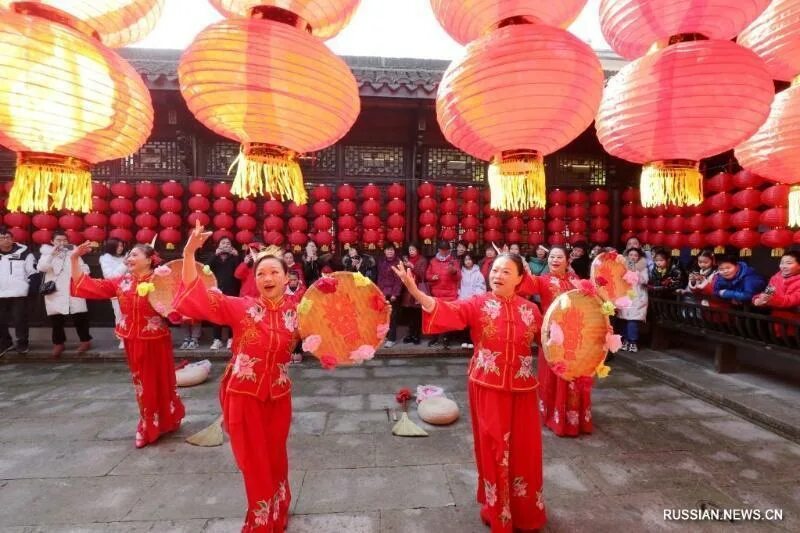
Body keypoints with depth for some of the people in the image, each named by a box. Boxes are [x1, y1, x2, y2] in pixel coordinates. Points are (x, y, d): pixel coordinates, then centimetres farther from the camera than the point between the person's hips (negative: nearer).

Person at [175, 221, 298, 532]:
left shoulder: (297, 311, -4)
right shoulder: (242, 307, -9)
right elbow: (198, 296, -14)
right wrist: (189, 252, -24)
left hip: (278, 396, 2)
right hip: (243, 395, -1)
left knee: (275, 459, 19)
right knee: (255, 464, 12)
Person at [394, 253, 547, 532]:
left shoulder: (529, 309, 2)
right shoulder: (478, 304, -8)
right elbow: (447, 310, -24)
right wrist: (415, 291, -38)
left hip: (521, 389, 3)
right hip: (488, 387, -2)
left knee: (524, 449, 13)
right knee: (493, 449, 9)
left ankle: (524, 510, 39)